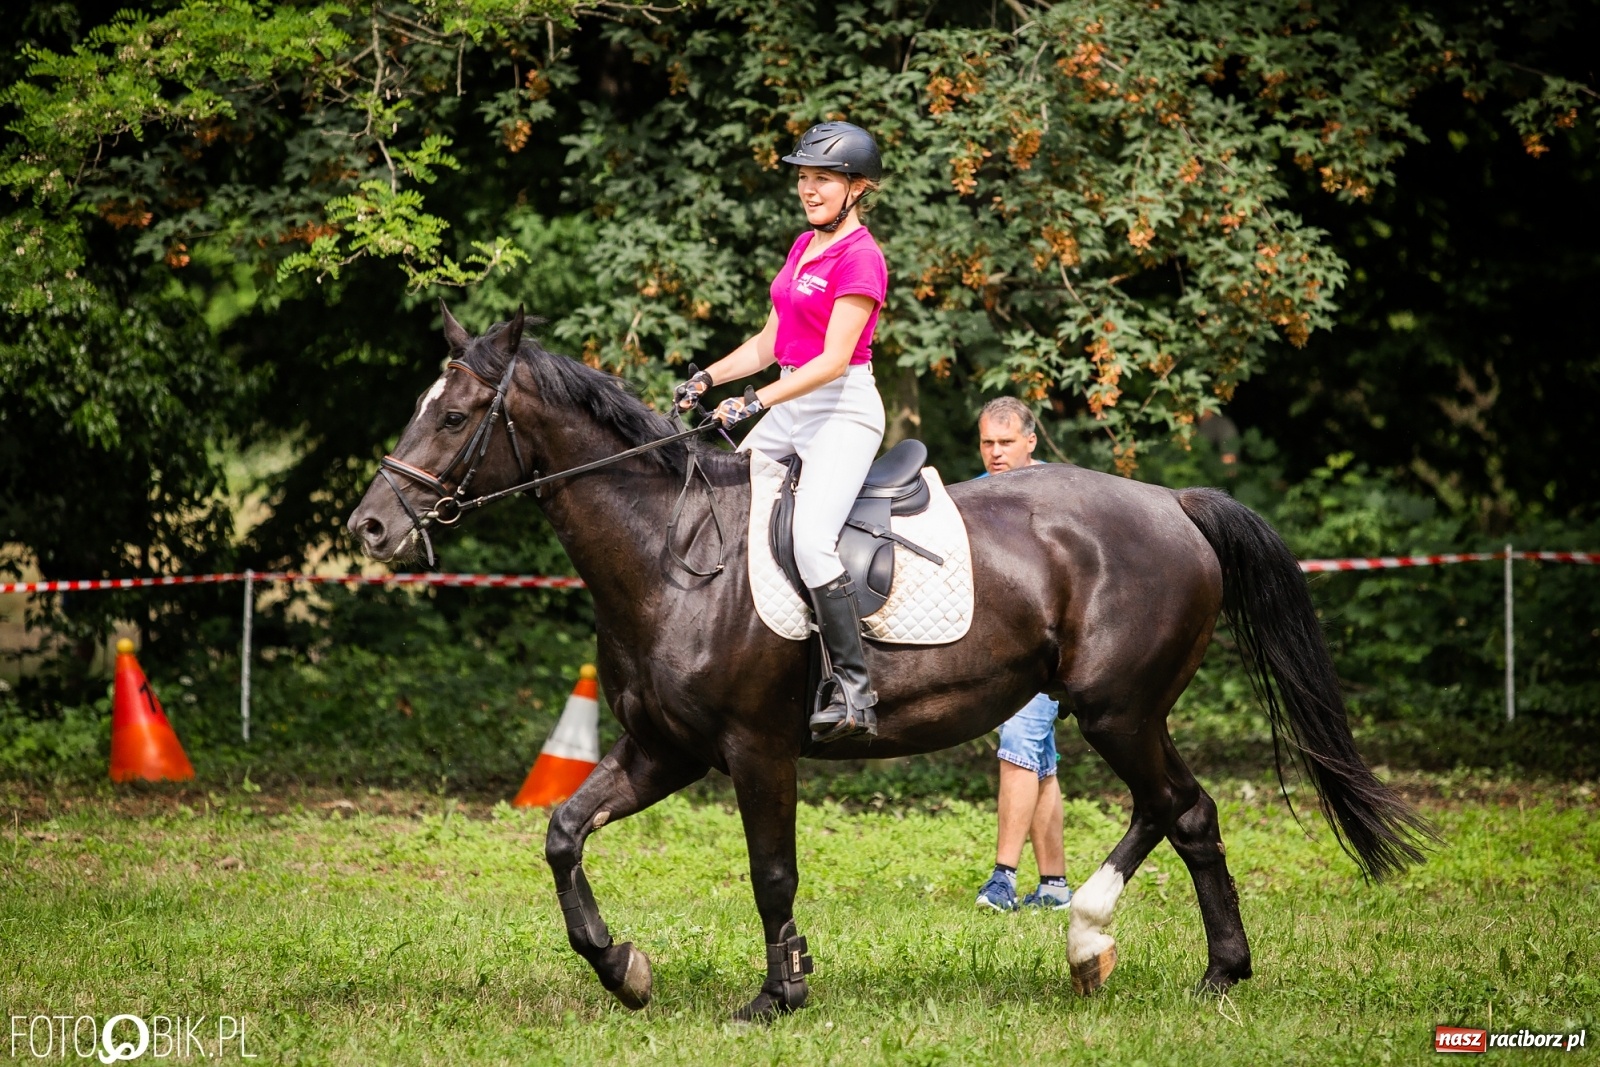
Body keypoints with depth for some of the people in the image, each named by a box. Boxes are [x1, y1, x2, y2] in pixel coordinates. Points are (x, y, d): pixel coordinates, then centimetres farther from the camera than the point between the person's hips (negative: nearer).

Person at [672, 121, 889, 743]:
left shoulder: (860, 259, -13)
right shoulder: (803, 247, 15)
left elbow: (834, 360, -21)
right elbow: (771, 342, 19)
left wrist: (755, 403, -26)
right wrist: (709, 378, 5)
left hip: (843, 409, -10)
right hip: (790, 407, 10)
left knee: (810, 541, -26)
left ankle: (854, 687, -25)